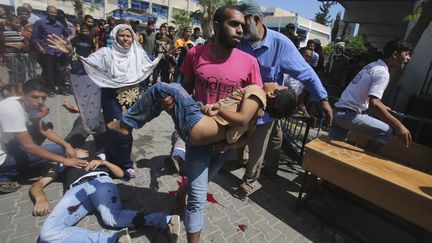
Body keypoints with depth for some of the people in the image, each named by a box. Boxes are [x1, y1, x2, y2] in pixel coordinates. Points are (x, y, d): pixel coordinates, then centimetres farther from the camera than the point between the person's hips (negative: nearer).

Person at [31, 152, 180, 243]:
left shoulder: (95, 159, 36)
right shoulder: (62, 165, 40)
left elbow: (120, 173, 26)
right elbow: (36, 185, 27)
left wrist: (103, 162, 10)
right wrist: (41, 198, 4)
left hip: (100, 180, -1)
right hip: (76, 189, 2)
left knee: (112, 218, -33)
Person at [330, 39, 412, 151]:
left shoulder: (373, 65, 16)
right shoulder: (382, 73, -13)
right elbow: (373, 104, -27)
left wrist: (382, 107, 41)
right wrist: (398, 125, -25)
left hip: (339, 111, 9)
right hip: (349, 114, -9)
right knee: (386, 131, -2)